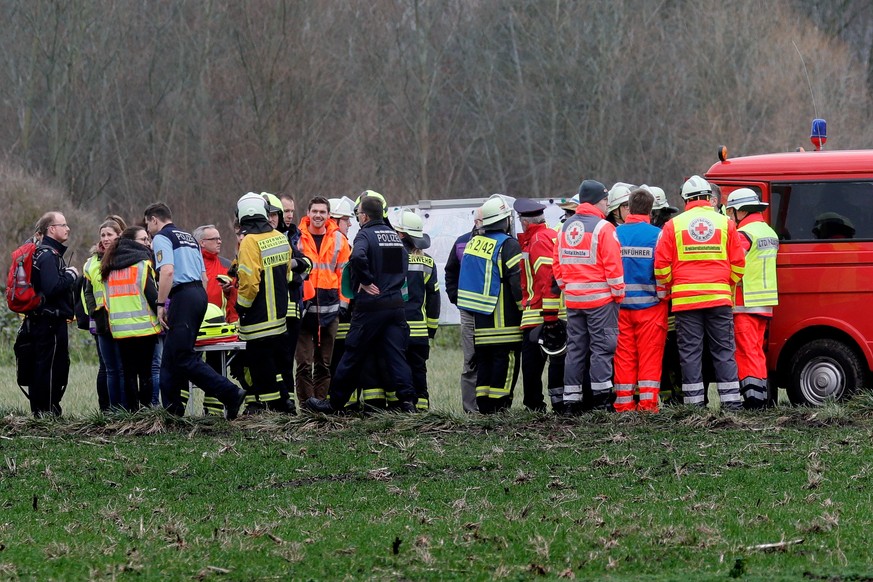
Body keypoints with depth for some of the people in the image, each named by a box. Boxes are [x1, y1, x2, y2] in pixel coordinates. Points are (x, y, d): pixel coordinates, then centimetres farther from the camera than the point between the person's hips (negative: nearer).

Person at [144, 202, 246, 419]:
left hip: (182, 295, -9)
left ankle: (230, 394, -20)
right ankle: (172, 409, 12)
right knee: (170, 356, 13)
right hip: (200, 294, 9)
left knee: (184, 357, -11)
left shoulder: (161, 238, -2)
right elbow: (204, 276, 23)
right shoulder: (189, 238, 25)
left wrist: (161, 304, -14)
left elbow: (167, 271, -17)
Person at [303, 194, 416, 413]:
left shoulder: (365, 235, -9)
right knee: (396, 354, 4)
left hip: (370, 306, -6)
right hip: (396, 304, 6)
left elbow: (358, 257, -29)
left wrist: (366, 281, -17)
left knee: (353, 356, 3)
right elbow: (404, 263, 20)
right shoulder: (394, 235, 14)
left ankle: (334, 401, 13)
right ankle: (406, 399, -9)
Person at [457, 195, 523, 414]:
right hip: (504, 319, -7)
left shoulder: (473, 243, 12)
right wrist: (524, 308, -9)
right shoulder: (507, 245, -11)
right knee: (506, 359, -5)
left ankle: (484, 404, 11)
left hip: (480, 317, 7)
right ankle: (499, 404, -9)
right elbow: (517, 280, -16)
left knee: (484, 360, 11)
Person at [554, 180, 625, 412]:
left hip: (573, 299, 6)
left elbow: (558, 265, 12)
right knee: (602, 347, -3)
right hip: (601, 297, -6)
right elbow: (613, 265, -13)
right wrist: (618, 294, -5)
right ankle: (601, 398, -9)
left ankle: (571, 399, 10)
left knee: (575, 349, 10)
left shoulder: (566, 228, 10)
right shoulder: (603, 228, -11)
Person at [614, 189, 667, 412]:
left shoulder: (615, 234, -1)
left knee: (624, 355, 7)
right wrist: (663, 295, 8)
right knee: (650, 355, 2)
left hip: (621, 304, 2)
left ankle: (623, 403, 8)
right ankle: (648, 402, -1)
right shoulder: (657, 234, -8)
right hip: (650, 304, -2)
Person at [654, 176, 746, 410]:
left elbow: (661, 266, 1)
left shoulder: (673, 225, 2)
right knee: (723, 351, 5)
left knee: (690, 353, 3)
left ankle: (694, 402, 1)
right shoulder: (725, 223, 4)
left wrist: (672, 289, 16)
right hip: (719, 298, 1)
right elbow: (738, 263, 5)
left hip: (685, 300, -1)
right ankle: (731, 400, 2)